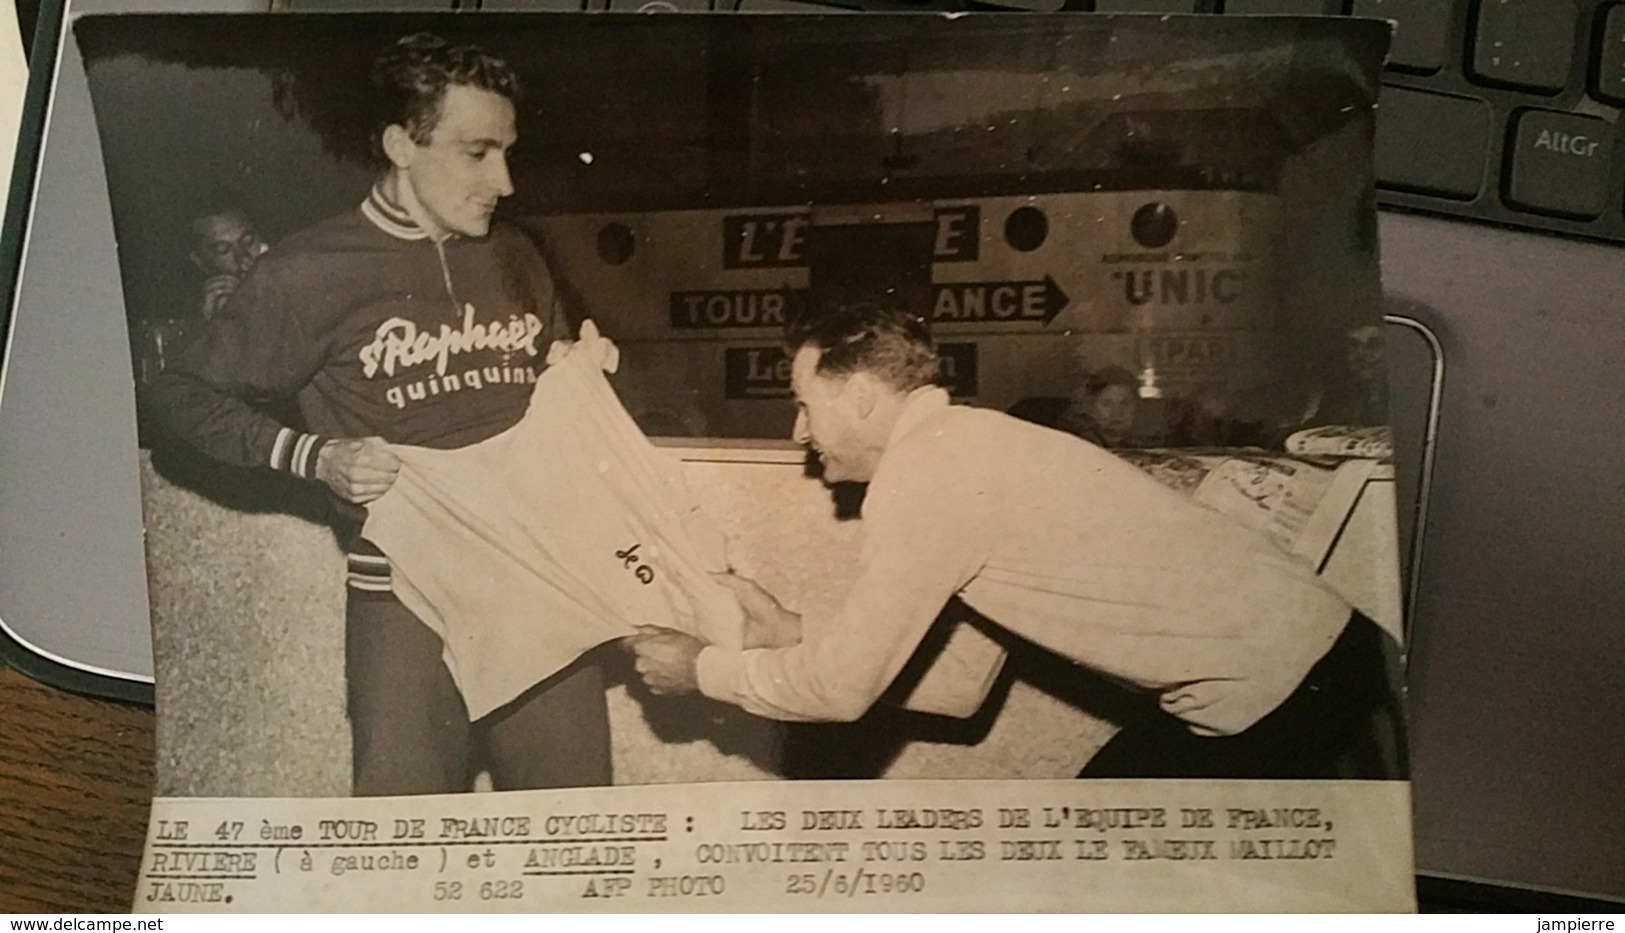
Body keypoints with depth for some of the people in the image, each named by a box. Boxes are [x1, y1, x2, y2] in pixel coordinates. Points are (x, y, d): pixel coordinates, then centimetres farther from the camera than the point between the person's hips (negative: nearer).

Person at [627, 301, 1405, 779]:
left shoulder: (923, 471, -17)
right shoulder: (960, 446, 11)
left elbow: (841, 688, -14)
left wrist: (702, 668, 2)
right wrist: (794, 633, 16)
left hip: (1276, 689, -8)